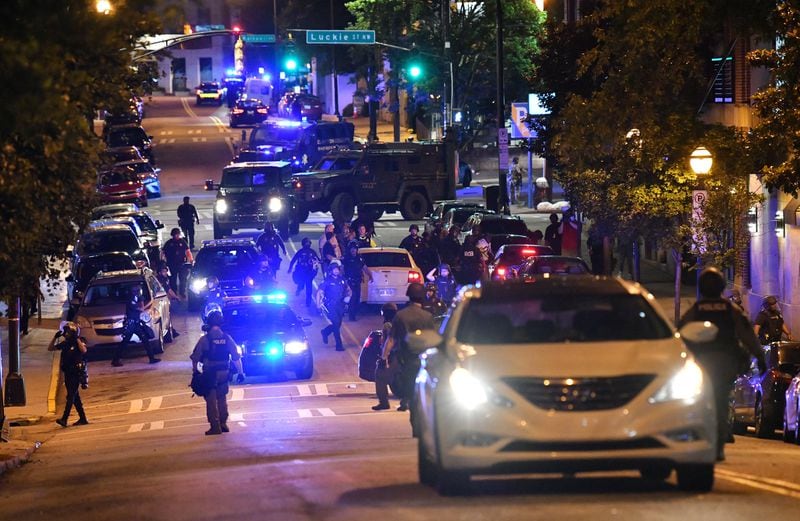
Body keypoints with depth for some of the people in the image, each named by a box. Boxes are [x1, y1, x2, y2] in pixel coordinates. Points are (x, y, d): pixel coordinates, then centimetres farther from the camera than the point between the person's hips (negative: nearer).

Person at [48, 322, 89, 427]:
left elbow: (83, 350, -28)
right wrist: (55, 338, -1)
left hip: (76, 373, -7)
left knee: (71, 396, -12)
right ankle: (83, 419, 21)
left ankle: (64, 419, -19)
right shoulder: (65, 343, 10)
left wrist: (77, 339, -26)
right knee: (75, 397, 12)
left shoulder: (79, 342, -7)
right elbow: (50, 348, 11)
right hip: (68, 373, 7)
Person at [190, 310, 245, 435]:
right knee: (222, 399, 19)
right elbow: (236, 358, 1)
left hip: (209, 374, -4)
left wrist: (195, 369, 10)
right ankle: (223, 424, 22)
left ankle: (215, 426, -1)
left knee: (211, 400, 2)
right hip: (224, 373, 4)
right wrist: (240, 372, 10)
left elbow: (195, 358, -6)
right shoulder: (227, 338, -1)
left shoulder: (204, 339, -10)